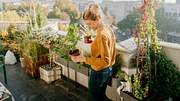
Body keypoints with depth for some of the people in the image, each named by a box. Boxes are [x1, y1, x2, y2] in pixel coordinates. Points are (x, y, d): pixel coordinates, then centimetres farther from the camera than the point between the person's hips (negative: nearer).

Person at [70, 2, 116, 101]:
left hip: (99, 72, -9)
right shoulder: (108, 28, 0)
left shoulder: (102, 35, -29)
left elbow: (105, 61, -29)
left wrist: (84, 59, -31)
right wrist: (94, 42, 7)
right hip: (108, 70, 9)